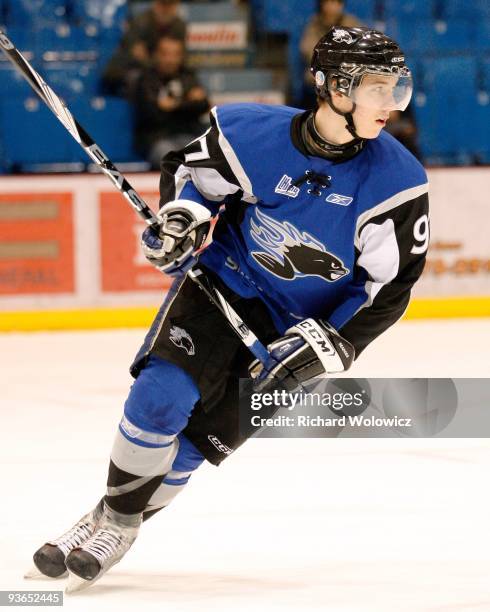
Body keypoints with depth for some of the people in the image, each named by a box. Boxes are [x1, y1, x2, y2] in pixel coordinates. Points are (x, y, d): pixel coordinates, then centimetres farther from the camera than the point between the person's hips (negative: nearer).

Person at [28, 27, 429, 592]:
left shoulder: (396, 182, -19)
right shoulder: (253, 133, -18)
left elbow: (389, 288, -11)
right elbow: (187, 167, 4)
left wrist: (327, 345, -18)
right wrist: (181, 215, -16)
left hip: (298, 327, 0)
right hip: (226, 283, 0)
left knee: (203, 438, -2)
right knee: (162, 396, -20)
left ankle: (121, 527, 20)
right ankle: (112, 515, 2)